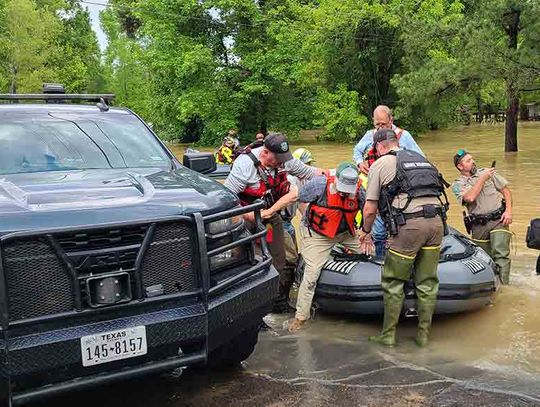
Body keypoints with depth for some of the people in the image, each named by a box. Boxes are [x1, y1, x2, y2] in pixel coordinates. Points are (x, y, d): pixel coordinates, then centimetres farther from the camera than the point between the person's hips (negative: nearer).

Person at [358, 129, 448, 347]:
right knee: (427, 282, 13)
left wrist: (365, 232, 25)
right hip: (437, 221, 6)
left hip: (409, 224, -5)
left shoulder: (380, 165, 9)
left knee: (392, 281, 8)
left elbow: (370, 209, 6)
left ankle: (388, 335, 15)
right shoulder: (422, 159, 26)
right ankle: (423, 334, 22)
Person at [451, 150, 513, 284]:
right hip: (479, 225, 0)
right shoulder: (457, 185, 2)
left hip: (498, 220, 0)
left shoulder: (486, 172, 9)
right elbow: (470, 198, -18)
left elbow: (506, 191, 11)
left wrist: (508, 211, -2)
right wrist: (483, 179, -10)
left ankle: (504, 285, -18)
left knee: (501, 254, -16)